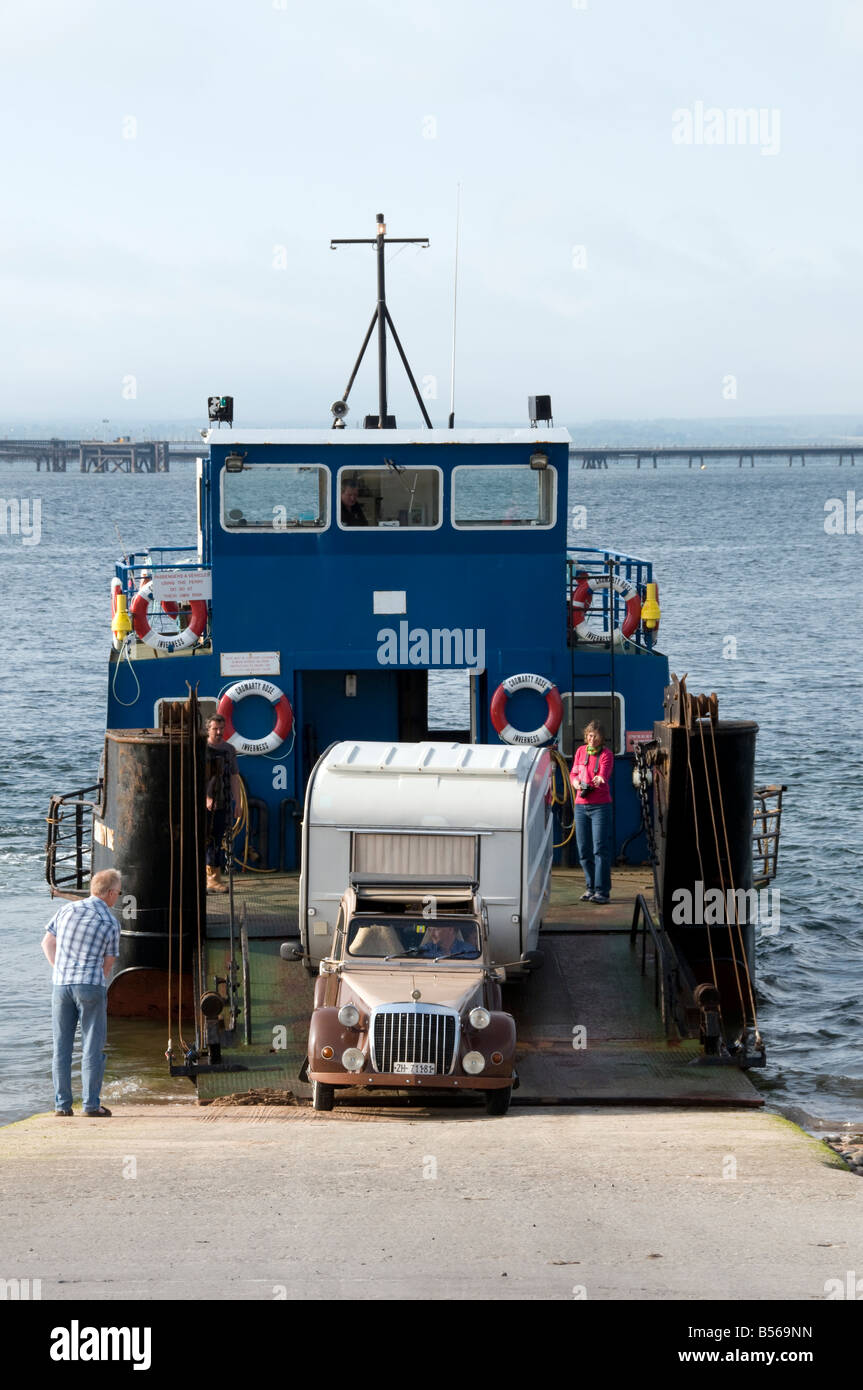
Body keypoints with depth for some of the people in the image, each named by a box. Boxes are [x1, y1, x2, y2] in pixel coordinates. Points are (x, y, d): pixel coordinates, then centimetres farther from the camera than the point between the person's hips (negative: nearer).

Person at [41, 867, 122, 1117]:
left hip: (61, 984, 4)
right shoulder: (110, 923, -4)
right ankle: (91, 1104, -1)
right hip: (91, 985, -4)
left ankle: (62, 1103, 9)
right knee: (92, 1047, 1)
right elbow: (108, 964, 2)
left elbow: (47, 943, 13)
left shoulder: (67, 910, 6)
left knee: (61, 1046, 9)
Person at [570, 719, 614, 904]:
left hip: (600, 805, -5)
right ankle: (590, 887, 19)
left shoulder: (606, 754, -4)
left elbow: (604, 774, -20)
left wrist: (599, 779, -43)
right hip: (581, 805, 5)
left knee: (600, 849, -10)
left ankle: (602, 890, -10)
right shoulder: (581, 751, 9)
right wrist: (576, 783, -6)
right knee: (584, 849, 7)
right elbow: (573, 773, 16)